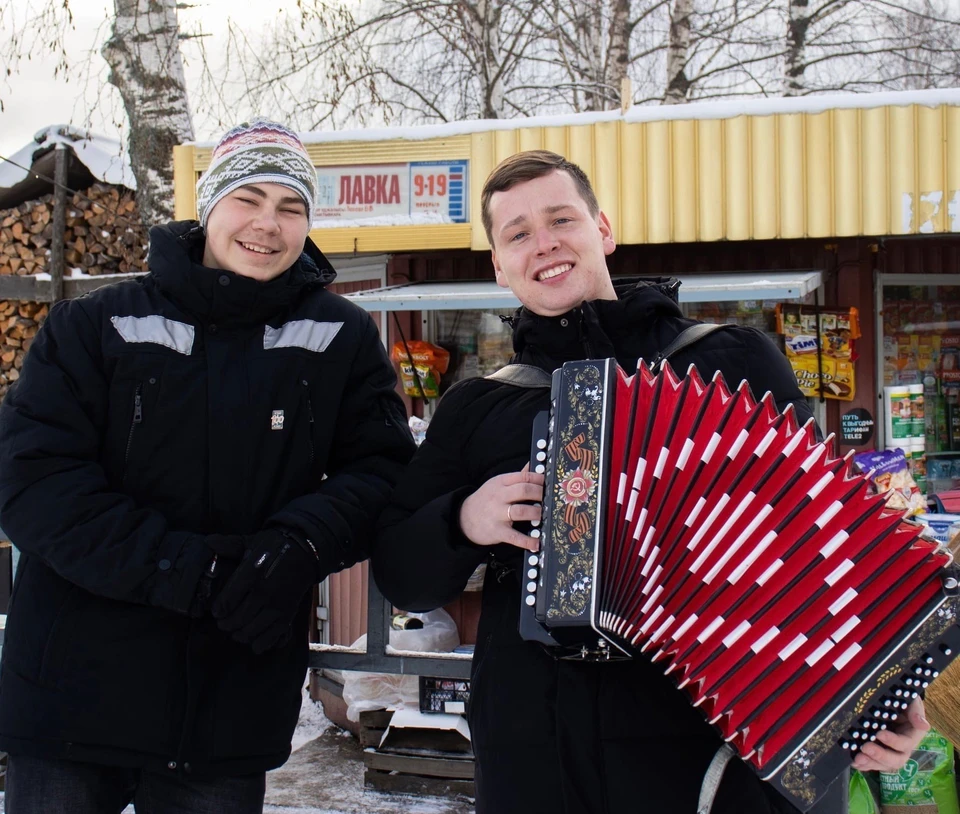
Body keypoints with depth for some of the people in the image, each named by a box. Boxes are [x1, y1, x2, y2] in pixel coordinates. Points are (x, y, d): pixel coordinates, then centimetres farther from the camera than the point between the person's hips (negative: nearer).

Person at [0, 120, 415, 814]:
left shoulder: (342, 339, 4)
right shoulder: (97, 326, 0)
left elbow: (383, 470, 1)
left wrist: (301, 544, -20)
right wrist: (188, 569, -19)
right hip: (75, 689, 0)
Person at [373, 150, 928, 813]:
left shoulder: (734, 360, 2)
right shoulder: (474, 409, 10)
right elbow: (401, 576, 11)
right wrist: (462, 521, -10)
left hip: (709, 741, -2)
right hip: (530, 755, 3)